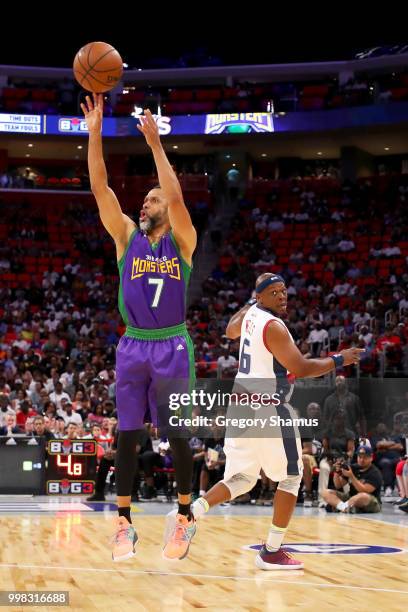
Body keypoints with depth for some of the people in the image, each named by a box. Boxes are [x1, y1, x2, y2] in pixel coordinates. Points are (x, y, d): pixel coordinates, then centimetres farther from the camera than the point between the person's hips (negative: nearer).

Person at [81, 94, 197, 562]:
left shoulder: (181, 241, 1)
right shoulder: (127, 237, 9)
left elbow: (176, 196, -17)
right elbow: (101, 190, -1)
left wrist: (154, 143, -17)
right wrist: (94, 133, -9)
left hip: (172, 347, -3)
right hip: (132, 347, 3)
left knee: (178, 436, 0)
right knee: (127, 435, 3)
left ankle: (185, 516, 13)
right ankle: (124, 521, 9)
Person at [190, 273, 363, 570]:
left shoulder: (250, 314, 9)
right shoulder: (274, 327, -17)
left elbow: (231, 331, 32)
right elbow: (300, 369, -20)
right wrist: (339, 360, -9)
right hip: (269, 408, -8)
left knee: (241, 479, 13)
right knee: (291, 477, 5)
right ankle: (272, 553, 6)